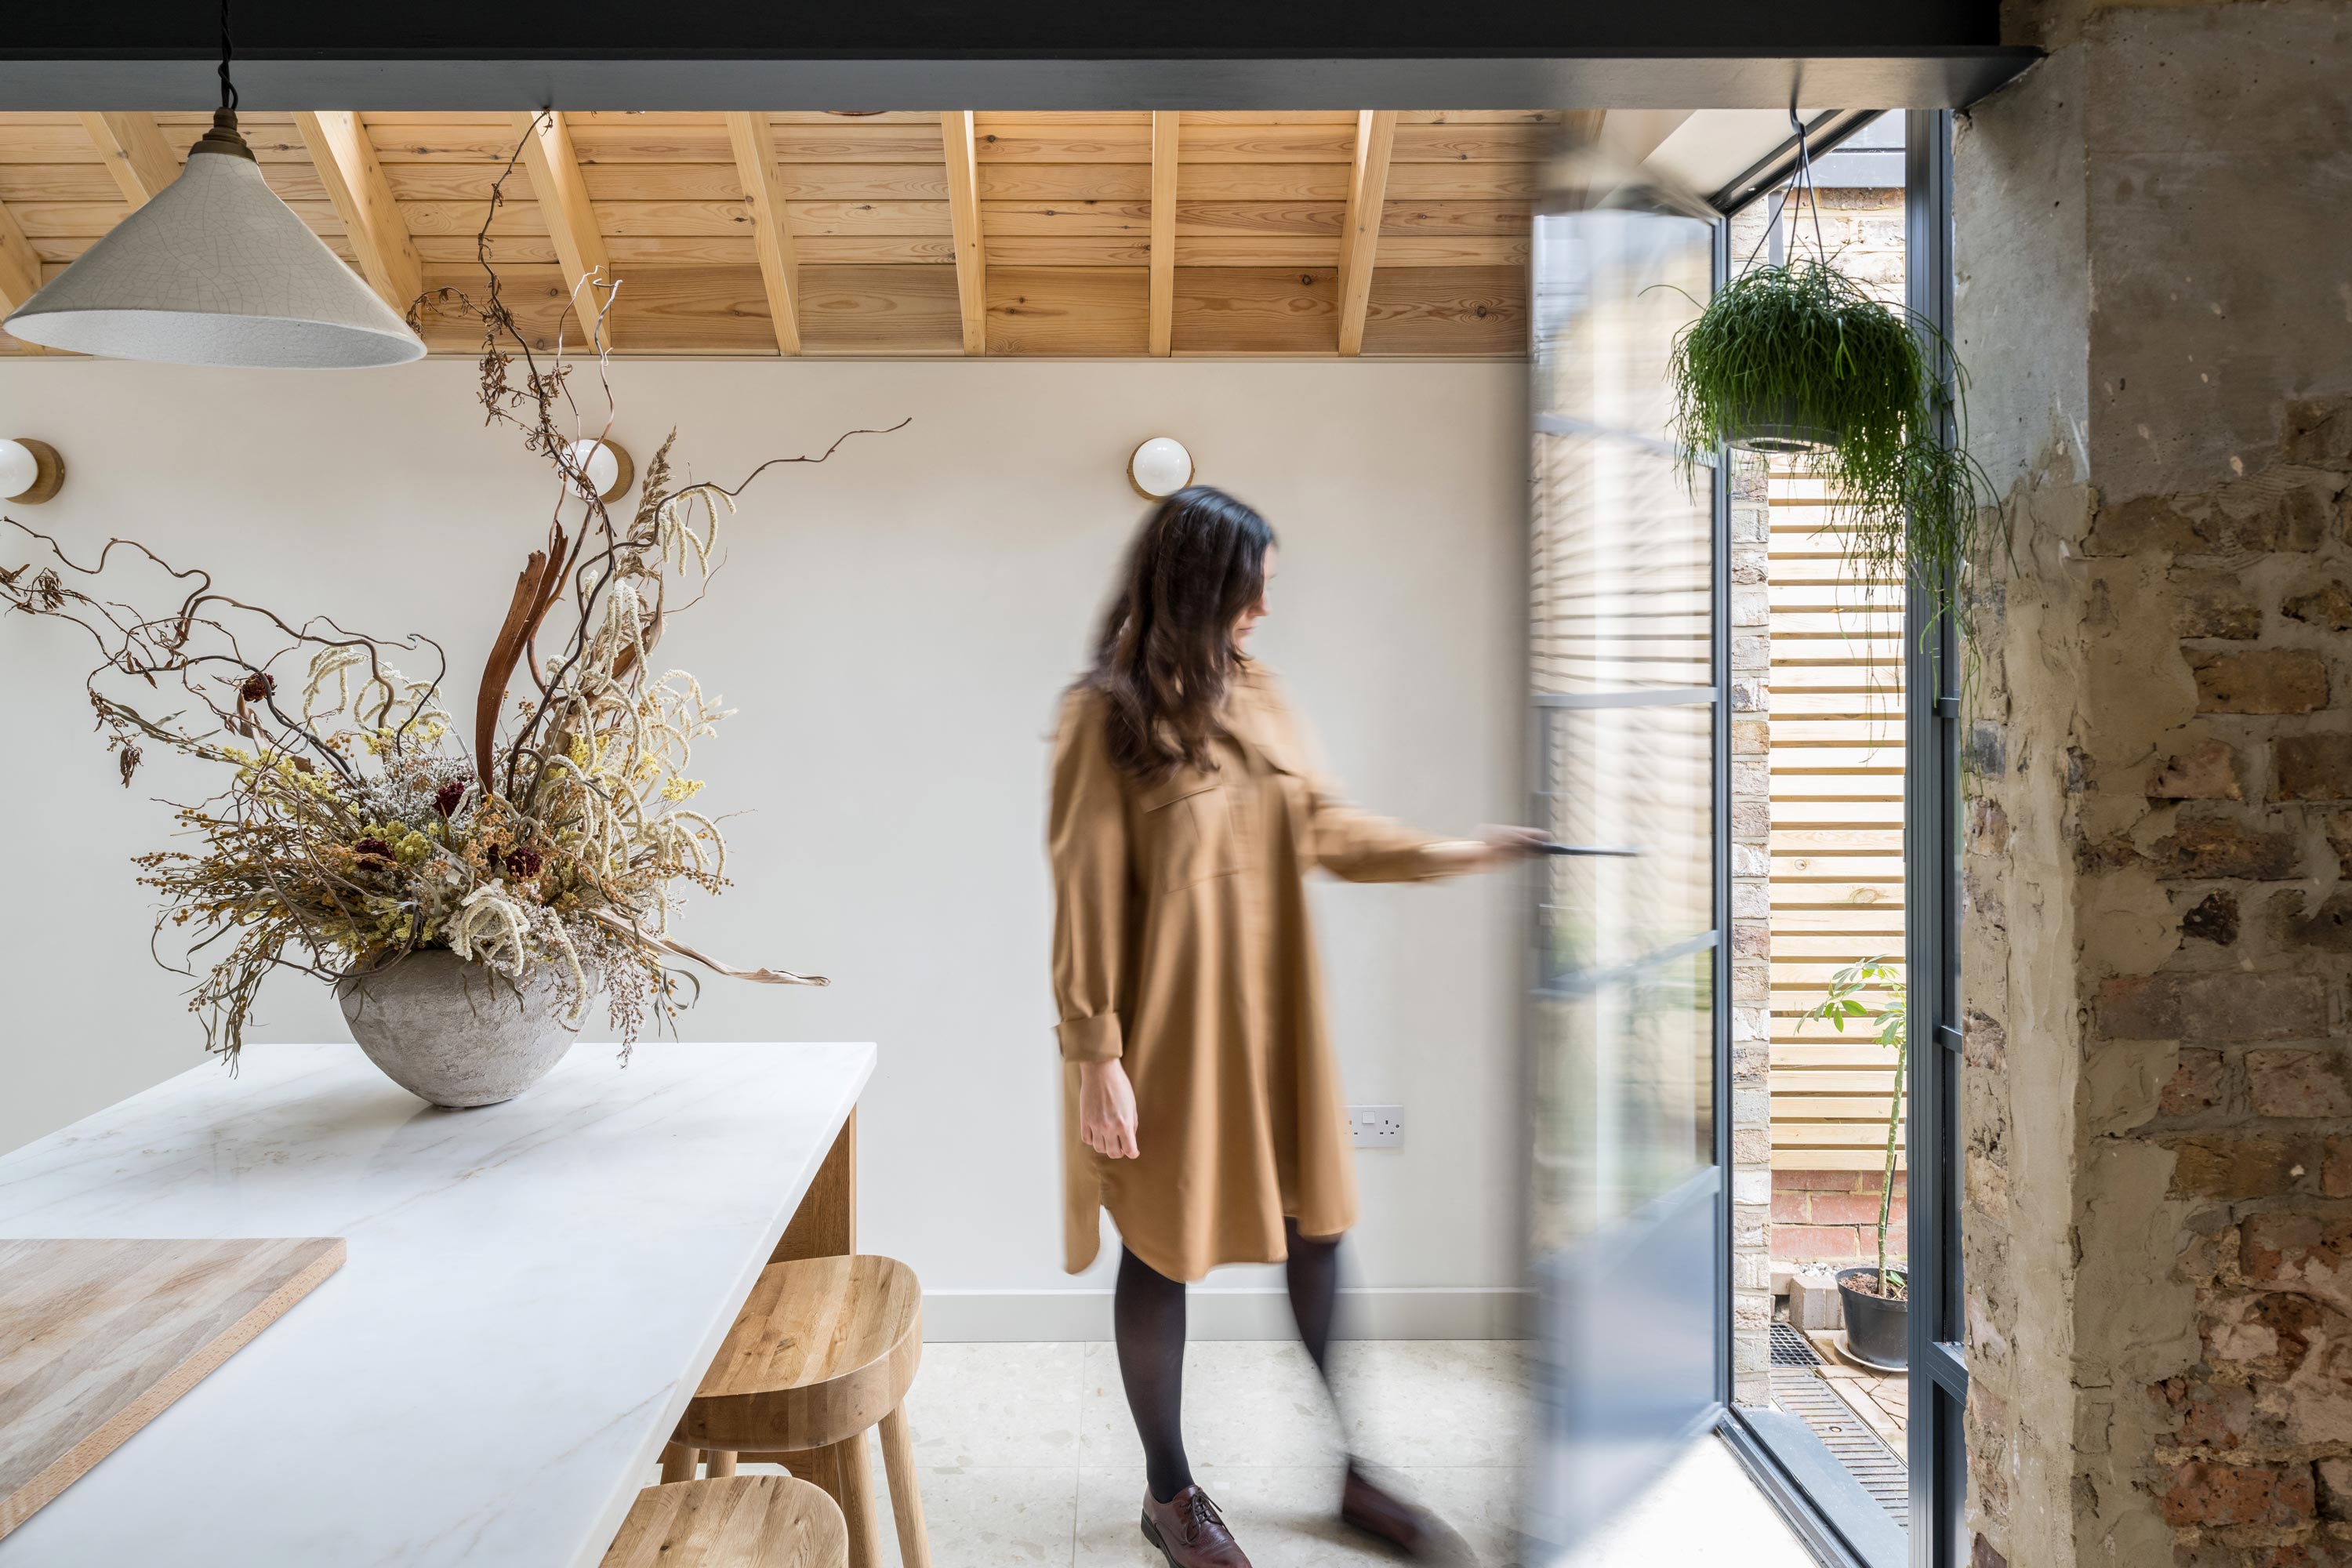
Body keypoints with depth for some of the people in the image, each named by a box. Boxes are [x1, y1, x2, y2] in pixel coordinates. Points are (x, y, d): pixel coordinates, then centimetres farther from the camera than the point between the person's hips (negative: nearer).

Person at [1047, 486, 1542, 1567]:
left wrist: (1450, 856, -2)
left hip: (1270, 1015, 7)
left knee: (1316, 1229, 13)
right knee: (1164, 1248, 9)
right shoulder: (1106, 718, -15)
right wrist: (1097, 1058, -15)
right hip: (1170, 1029, -6)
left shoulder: (1253, 692, 4)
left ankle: (1346, 1473, 31)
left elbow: (1321, 827, 9)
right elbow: (1085, 904, -14)